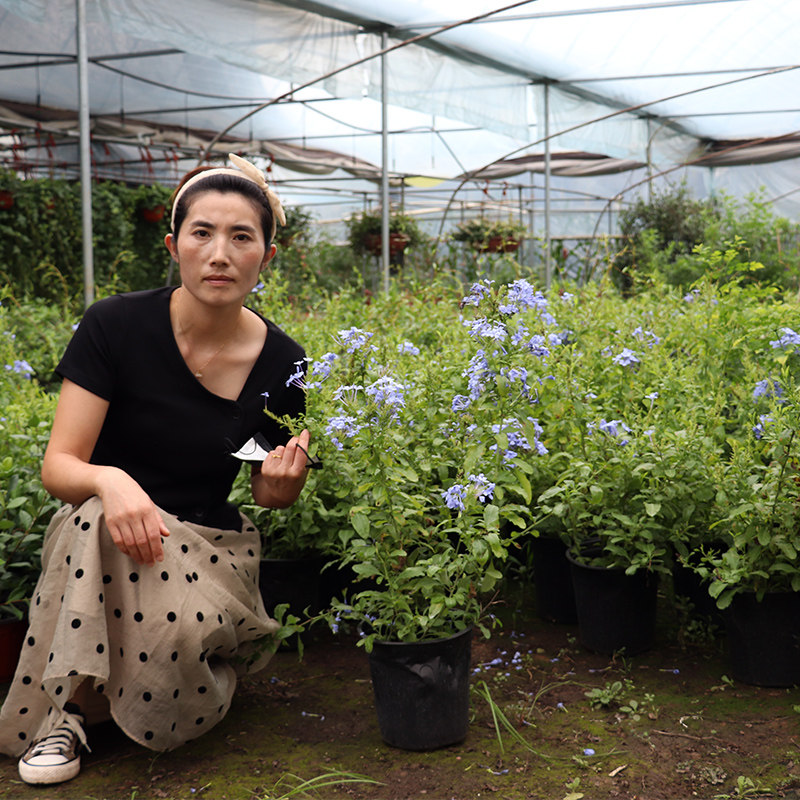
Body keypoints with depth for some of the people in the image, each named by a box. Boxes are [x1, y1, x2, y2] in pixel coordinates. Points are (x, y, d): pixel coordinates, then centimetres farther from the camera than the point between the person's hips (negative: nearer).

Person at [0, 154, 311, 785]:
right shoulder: (116, 326, -12)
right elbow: (58, 466, -14)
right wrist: (109, 480, -37)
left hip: (212, 546, 0)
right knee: (100, 516, -36)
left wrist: (283, 484, -18)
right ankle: (67, 708, -15)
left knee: (174, 632, -32)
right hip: (104, 537, 0)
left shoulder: (282, 363, -6)